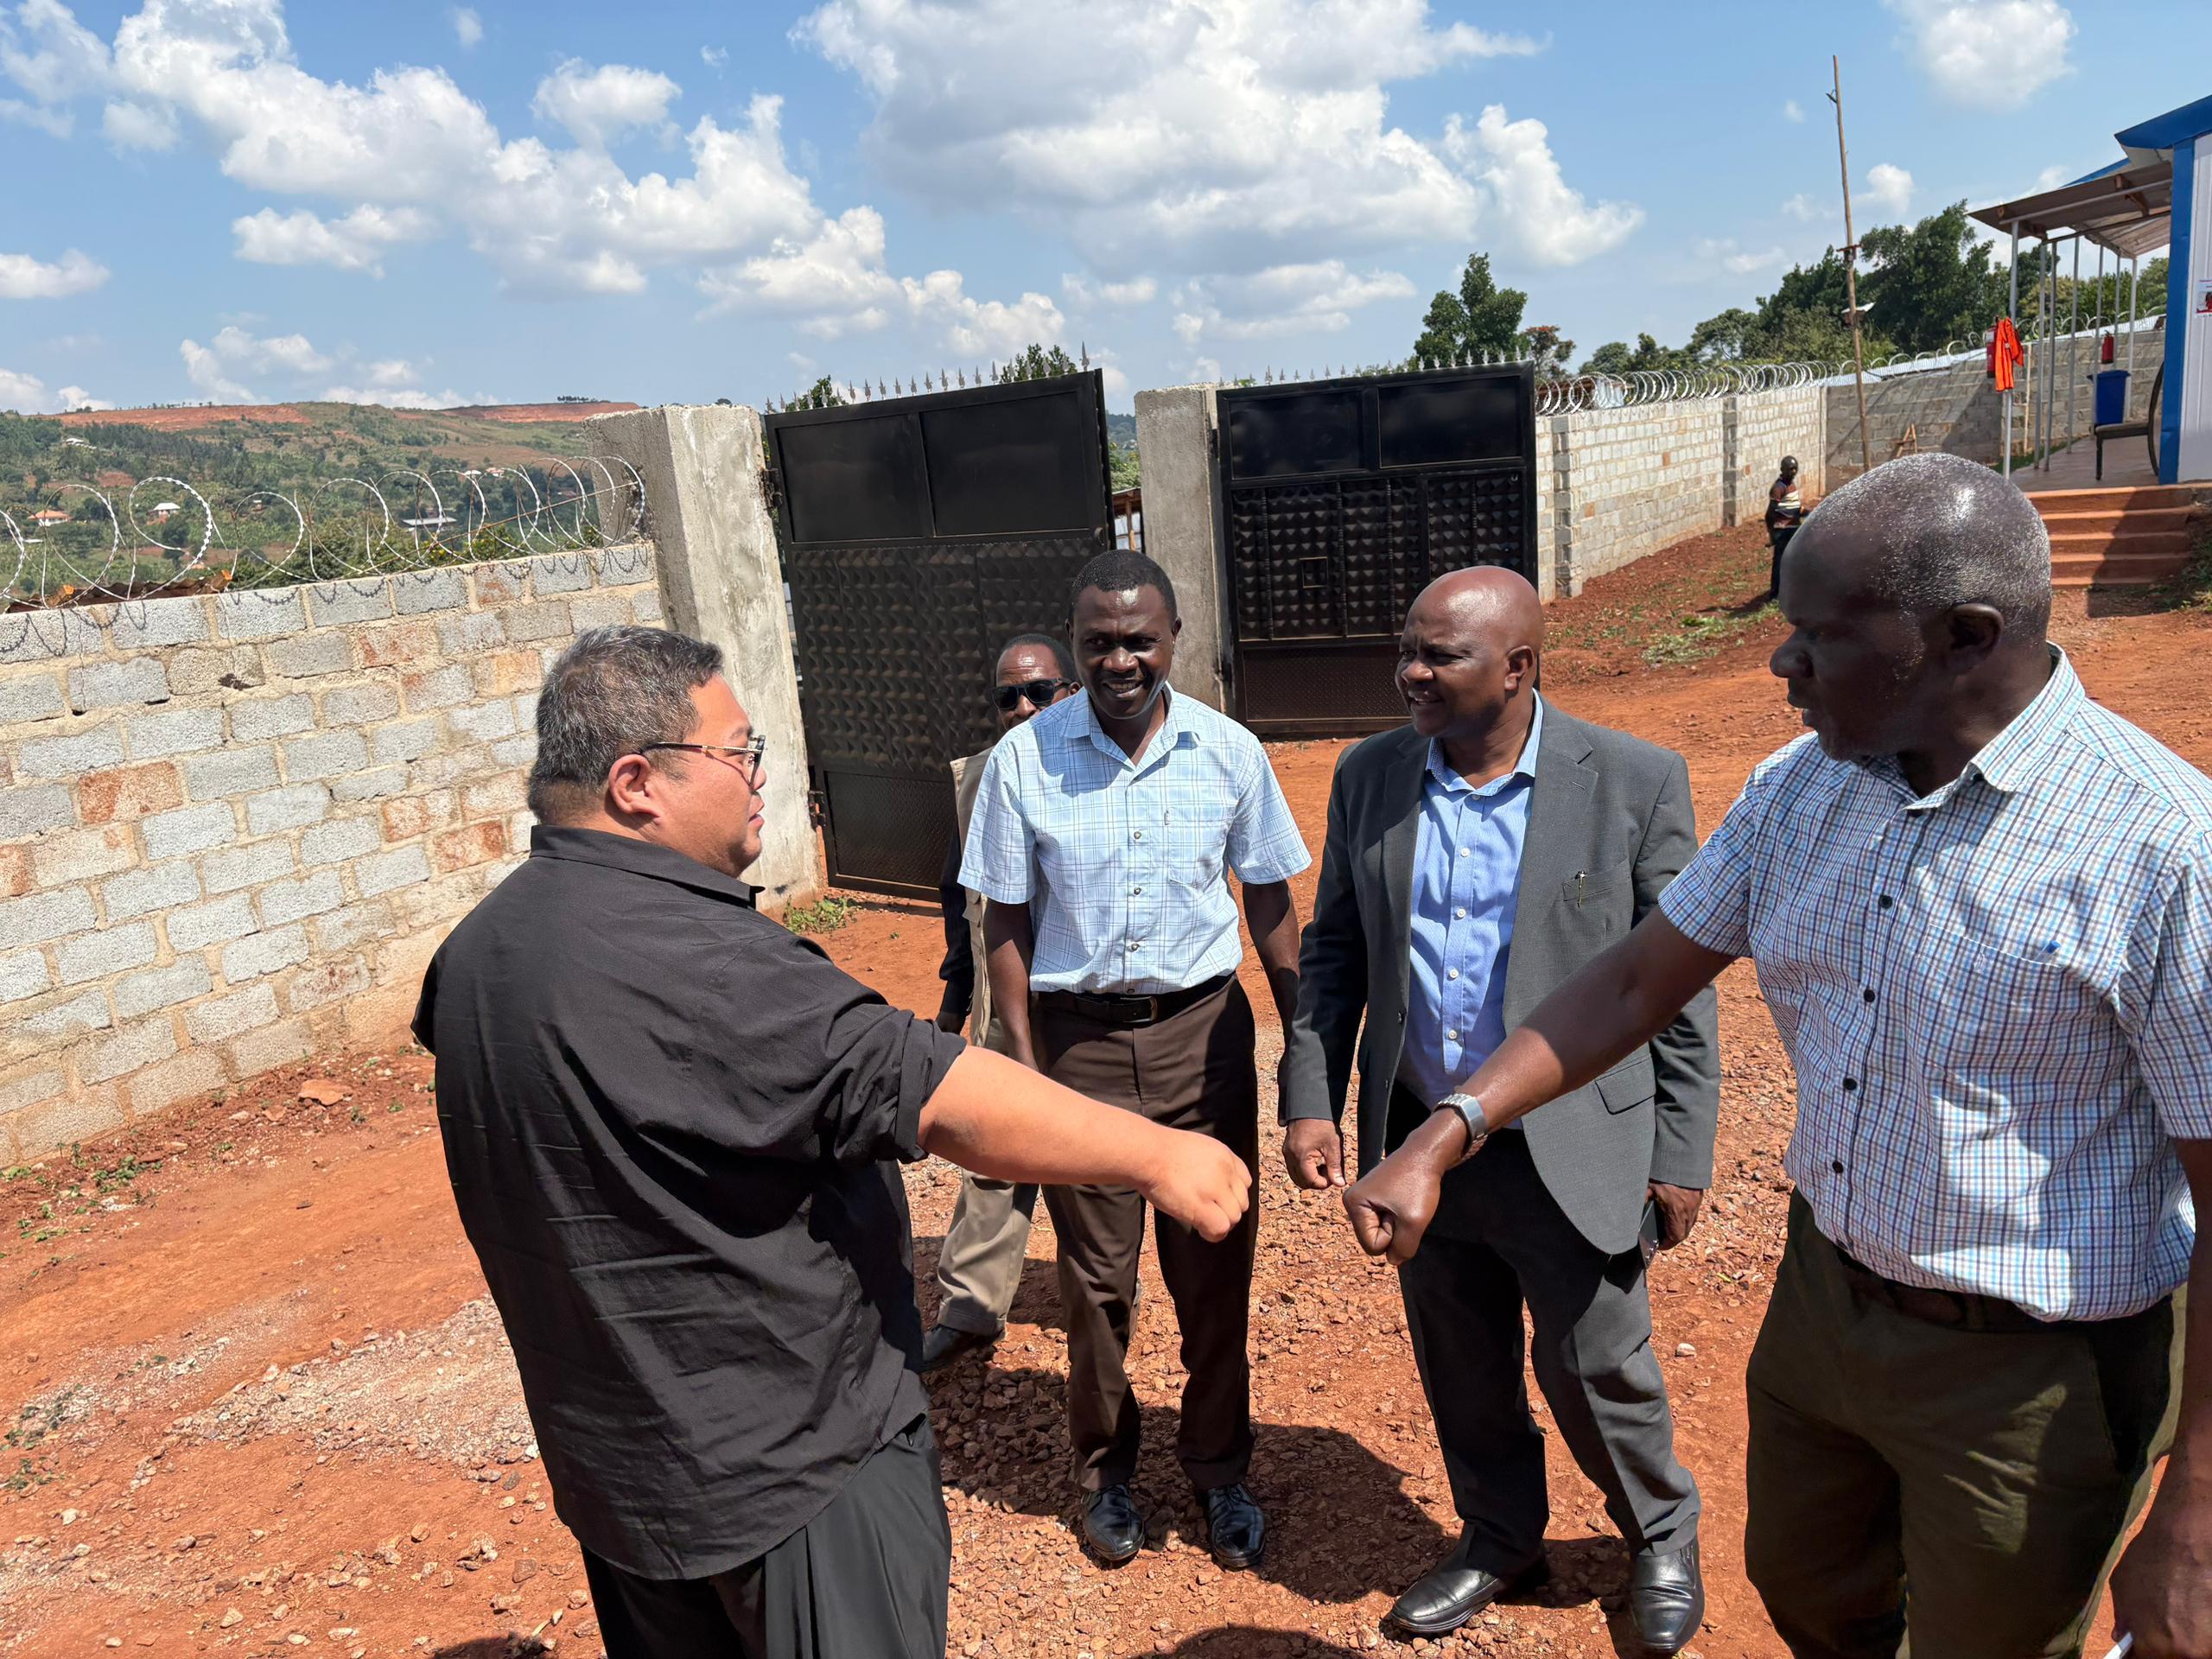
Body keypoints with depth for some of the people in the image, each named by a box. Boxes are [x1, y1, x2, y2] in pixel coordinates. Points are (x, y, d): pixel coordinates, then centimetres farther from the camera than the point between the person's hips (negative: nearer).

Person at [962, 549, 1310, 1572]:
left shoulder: (1228, 752, -4)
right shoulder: (1024, 758, -7)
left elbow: (1271, 907, 5)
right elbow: (1005, 923, -2)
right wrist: (1024, 1068, -4)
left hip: (1203, 1029, 1)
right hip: (1081, 1038, -1)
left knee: (1216, 1267, 11)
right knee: (1095, 1275, 11)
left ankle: (1219, 1470, 33)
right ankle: (1105, 1473, 34)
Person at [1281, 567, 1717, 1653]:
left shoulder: (1634, 782, -11)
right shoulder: (1369, 778, -1)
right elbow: (1333, 951, 6)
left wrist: (1683, 1154, -5)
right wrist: (1311, 1102, 0)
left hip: (1568, 1149, -3)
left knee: (1597, 1370, 13)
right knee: (1461, 1375, 19)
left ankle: (1661, 1538, 43)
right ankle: (1499, 1536, 45)